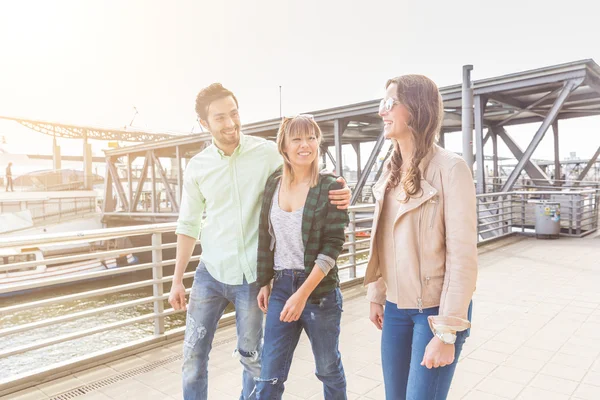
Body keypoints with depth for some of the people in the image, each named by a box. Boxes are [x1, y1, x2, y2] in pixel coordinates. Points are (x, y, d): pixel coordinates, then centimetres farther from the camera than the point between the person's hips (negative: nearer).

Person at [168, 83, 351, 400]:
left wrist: (339, 194, -27)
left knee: (251, 355, 13)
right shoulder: (196, 167, 0)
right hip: (210, 272, 3)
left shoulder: (267, 153, -9)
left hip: (250, 275, -2)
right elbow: (188, 226, 7)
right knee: (193, 353, 12)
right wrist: (177, 280, 8)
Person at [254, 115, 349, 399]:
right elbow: (266, 238, 10)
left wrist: (303, 293, -19)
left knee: (328, 368, 15)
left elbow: (333, 245, -13)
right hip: (281, 286, 3)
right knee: (269, 376, 7)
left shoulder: (330, 187, -9)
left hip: (320, 290, -3)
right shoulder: (274, 184, 4)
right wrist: (264, 283, 9)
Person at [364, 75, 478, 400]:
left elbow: (462, 256, -17)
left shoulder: (450, 168, -15)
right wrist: (376, 294, 11)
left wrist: (447, 331, -17)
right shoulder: (391, 169, 5)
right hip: (396, 306, 6)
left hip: (435, 308, -6)